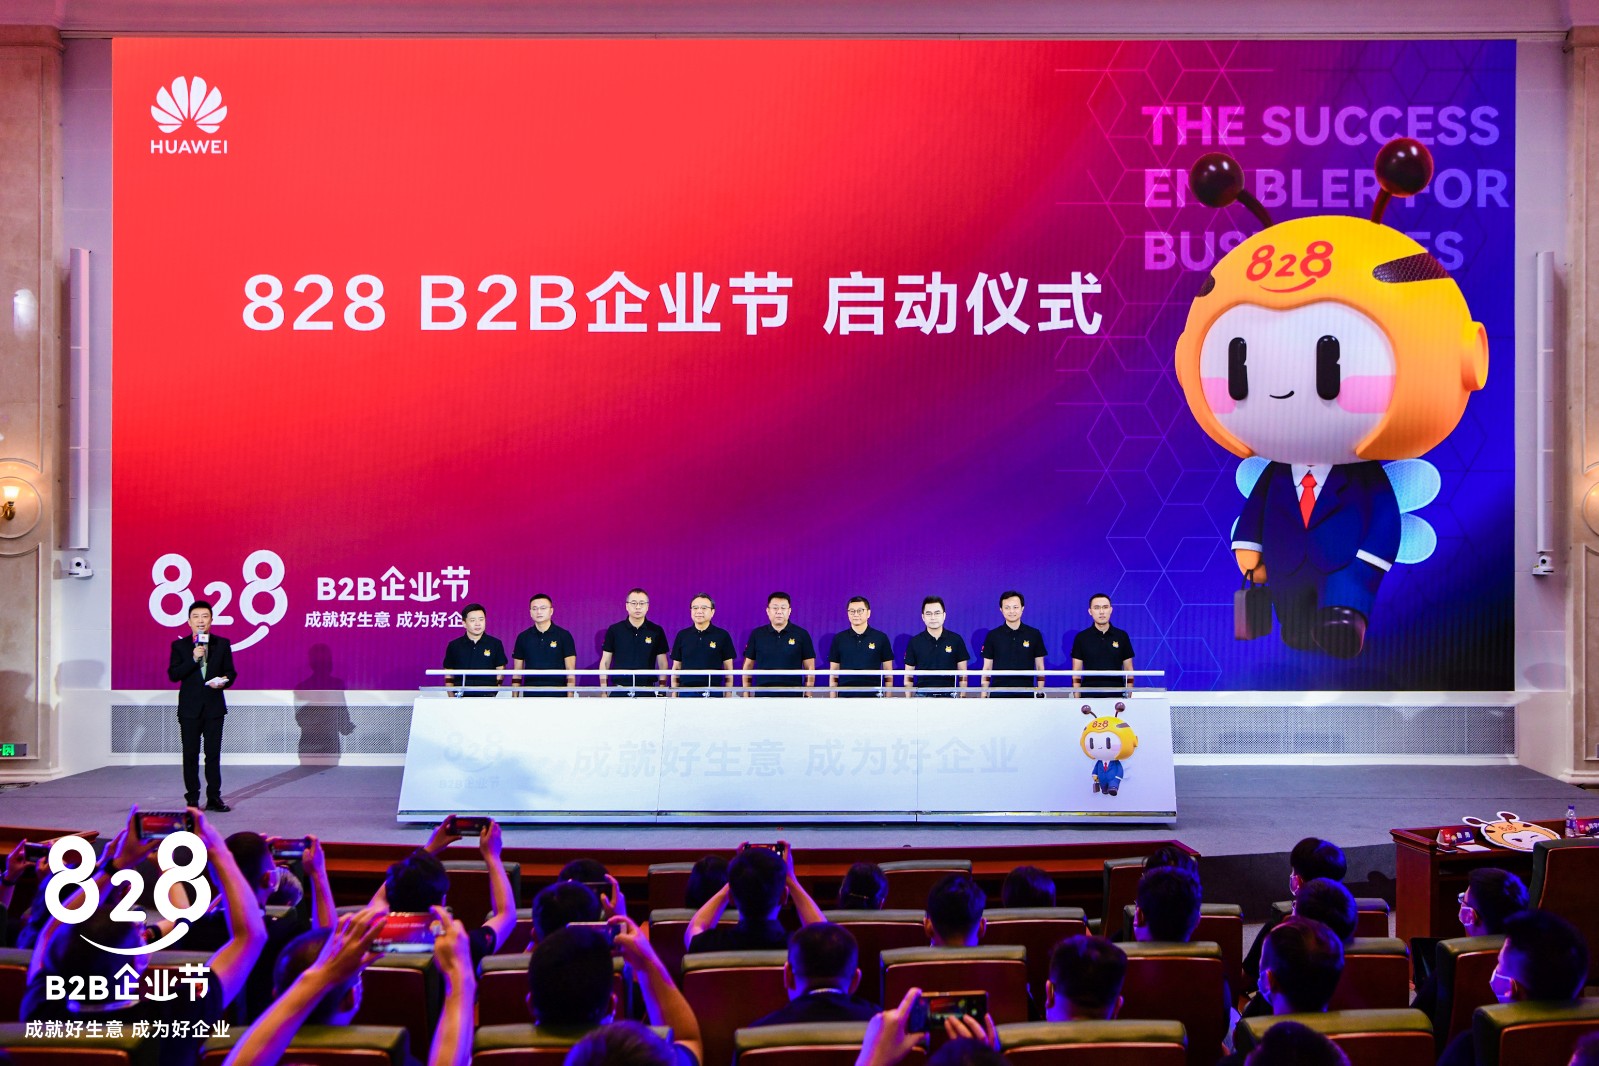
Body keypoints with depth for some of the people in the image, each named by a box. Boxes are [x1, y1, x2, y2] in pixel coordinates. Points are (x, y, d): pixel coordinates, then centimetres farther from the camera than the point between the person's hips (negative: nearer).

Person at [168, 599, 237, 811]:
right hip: (190, 707, 0)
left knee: (213, 753, 3)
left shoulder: (222, 644, 6)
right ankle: (192, 799, 11)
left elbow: (231, 672, 8)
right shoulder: (179, 646, 3)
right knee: (190, 755, 4)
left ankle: (214, 798, 8)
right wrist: (193, 658, -18)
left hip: (214, 706, 1)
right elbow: (173, 675, -7)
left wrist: (224, 681, -14)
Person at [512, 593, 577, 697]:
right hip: (530, 695, 2)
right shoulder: (523, 637, 10)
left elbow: (570, 671, 2)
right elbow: (517, 673, 13)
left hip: (557, 695, -2)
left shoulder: (564, 636, 3)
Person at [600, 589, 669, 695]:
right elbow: (605, 663, 8)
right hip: (619, 690, 0)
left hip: (646, 690, 0)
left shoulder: (656, 631, 6)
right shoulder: (614, 630, 6)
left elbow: (662, 664, 8)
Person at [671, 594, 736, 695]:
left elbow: (728, 670, 5)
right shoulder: (682, 635, 10)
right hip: (686, 691, 2)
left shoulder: (722, 636, 4)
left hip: (713, 692, -2)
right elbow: (676, 668, 13)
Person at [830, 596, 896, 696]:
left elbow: (888, 676, 7)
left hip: (873, 696, -1)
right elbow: (833, 676, 10)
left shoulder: (881, 638, 5)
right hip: (845, 695, 1)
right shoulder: (839, 639, 8)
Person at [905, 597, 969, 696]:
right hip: (923, 695, 0)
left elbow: (962, 673, 7)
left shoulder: (956, 640, 4)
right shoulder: (915, 642, 5)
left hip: (949, 695, 0)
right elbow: (908, 676, 7)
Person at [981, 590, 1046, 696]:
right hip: (999, 694, 0)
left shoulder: (1034, 635, 5)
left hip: (1026, 695, 0)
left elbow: (1039, 668, 8)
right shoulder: (992, 636, 4)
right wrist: (983, 696, 0)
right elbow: (987, 668, 7)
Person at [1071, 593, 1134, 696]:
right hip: (1089, 695, -1)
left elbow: (1128, 670, 9)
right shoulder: (1081, 638, 4)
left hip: (1116, 695, 1)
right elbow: (1076, 673, 4)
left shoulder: (1122, 636, 6)